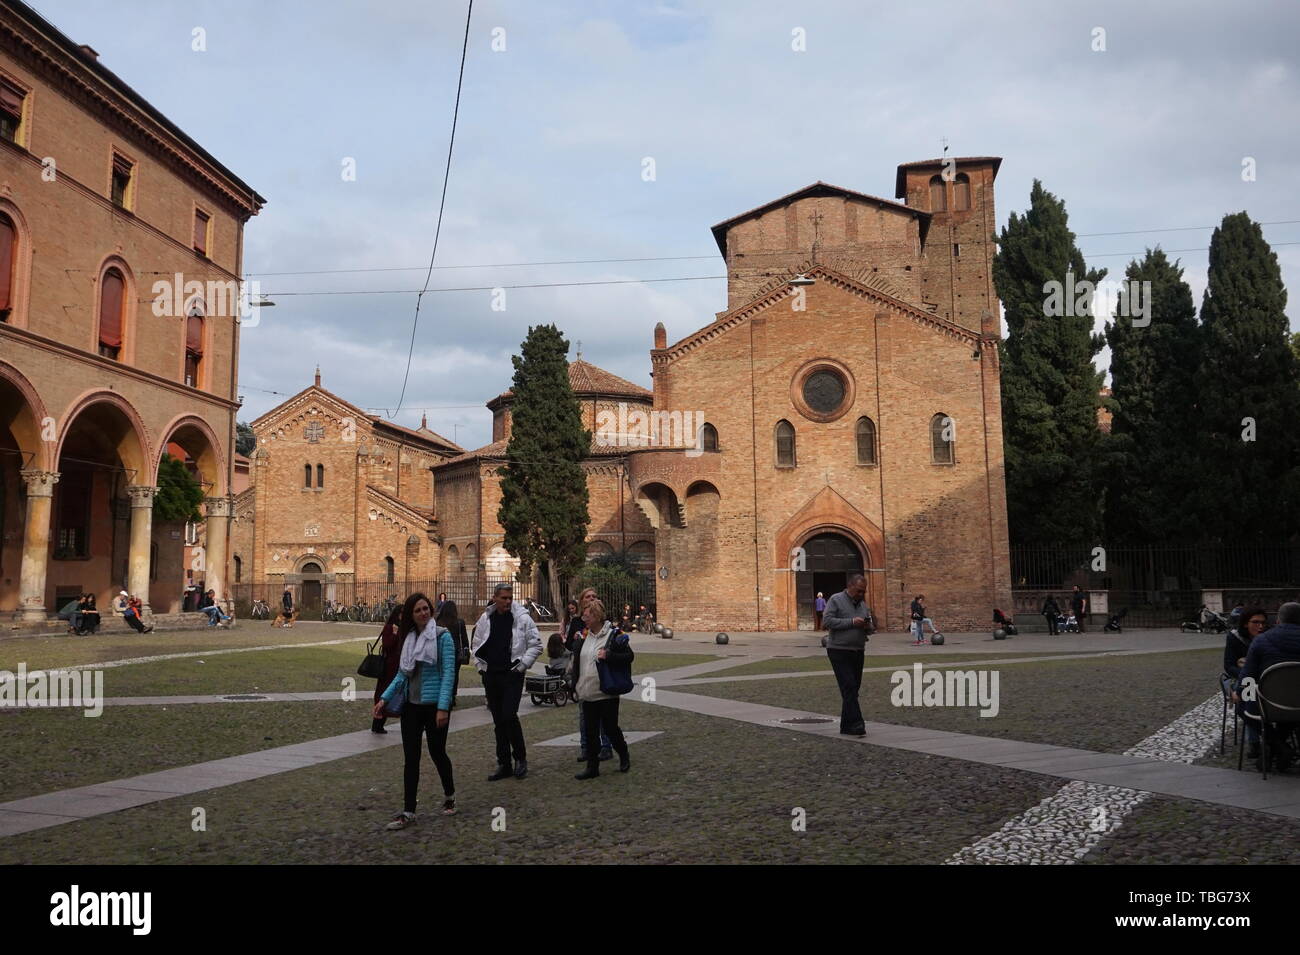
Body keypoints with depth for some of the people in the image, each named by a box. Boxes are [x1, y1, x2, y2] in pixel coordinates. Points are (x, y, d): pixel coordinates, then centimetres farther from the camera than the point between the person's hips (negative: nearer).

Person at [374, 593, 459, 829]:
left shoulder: (442, 636, -10)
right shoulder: (409, 638, 7)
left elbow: (448, 673, -14)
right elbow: (402, 674, 12)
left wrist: (443, 707, -21)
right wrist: (384, 698, 0)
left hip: (435, 704, -5)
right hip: (411, 704, 5)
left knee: (437, 752, 8)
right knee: (410, 757, 5)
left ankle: (449, 796, 32)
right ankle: (408, 811, 11)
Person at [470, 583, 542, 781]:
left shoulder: (522, 618, -5)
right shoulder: (485, 619, 6)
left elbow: (536, 645, -1)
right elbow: (475, 645, 18)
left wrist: (522, 665, -7)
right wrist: (480, 666, 7)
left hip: (512, 675, -4)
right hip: (491, 676, 4)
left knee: (509, 716, -14)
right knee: (498, 720, 9)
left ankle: (520, 757, 6)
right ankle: (503, 764, 17)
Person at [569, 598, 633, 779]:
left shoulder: (614, 635, -9)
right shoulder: (584, 636, 9)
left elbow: (629, 656, -10)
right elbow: (576, 661, 20)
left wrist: (608, 655, -23)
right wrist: (575, 685, 15)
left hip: (607, 694, -5)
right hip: (587, 694, 6)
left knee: (610, 728, 5)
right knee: (590, 731, 9)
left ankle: (624, 756, 30)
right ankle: (592, 767, 18)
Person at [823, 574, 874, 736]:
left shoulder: (863, 604, 16)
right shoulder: (836, 600, -4)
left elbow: (870, 627, 21)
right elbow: (828, 621, -15)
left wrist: (868, 627, -4)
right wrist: (851, 622, -19)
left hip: (858, 652, 7)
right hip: (839, 651, -7)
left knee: (854, 688, 8)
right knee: (849, 687, -14)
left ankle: (847, 726, 15)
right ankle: (855, 723, -17)